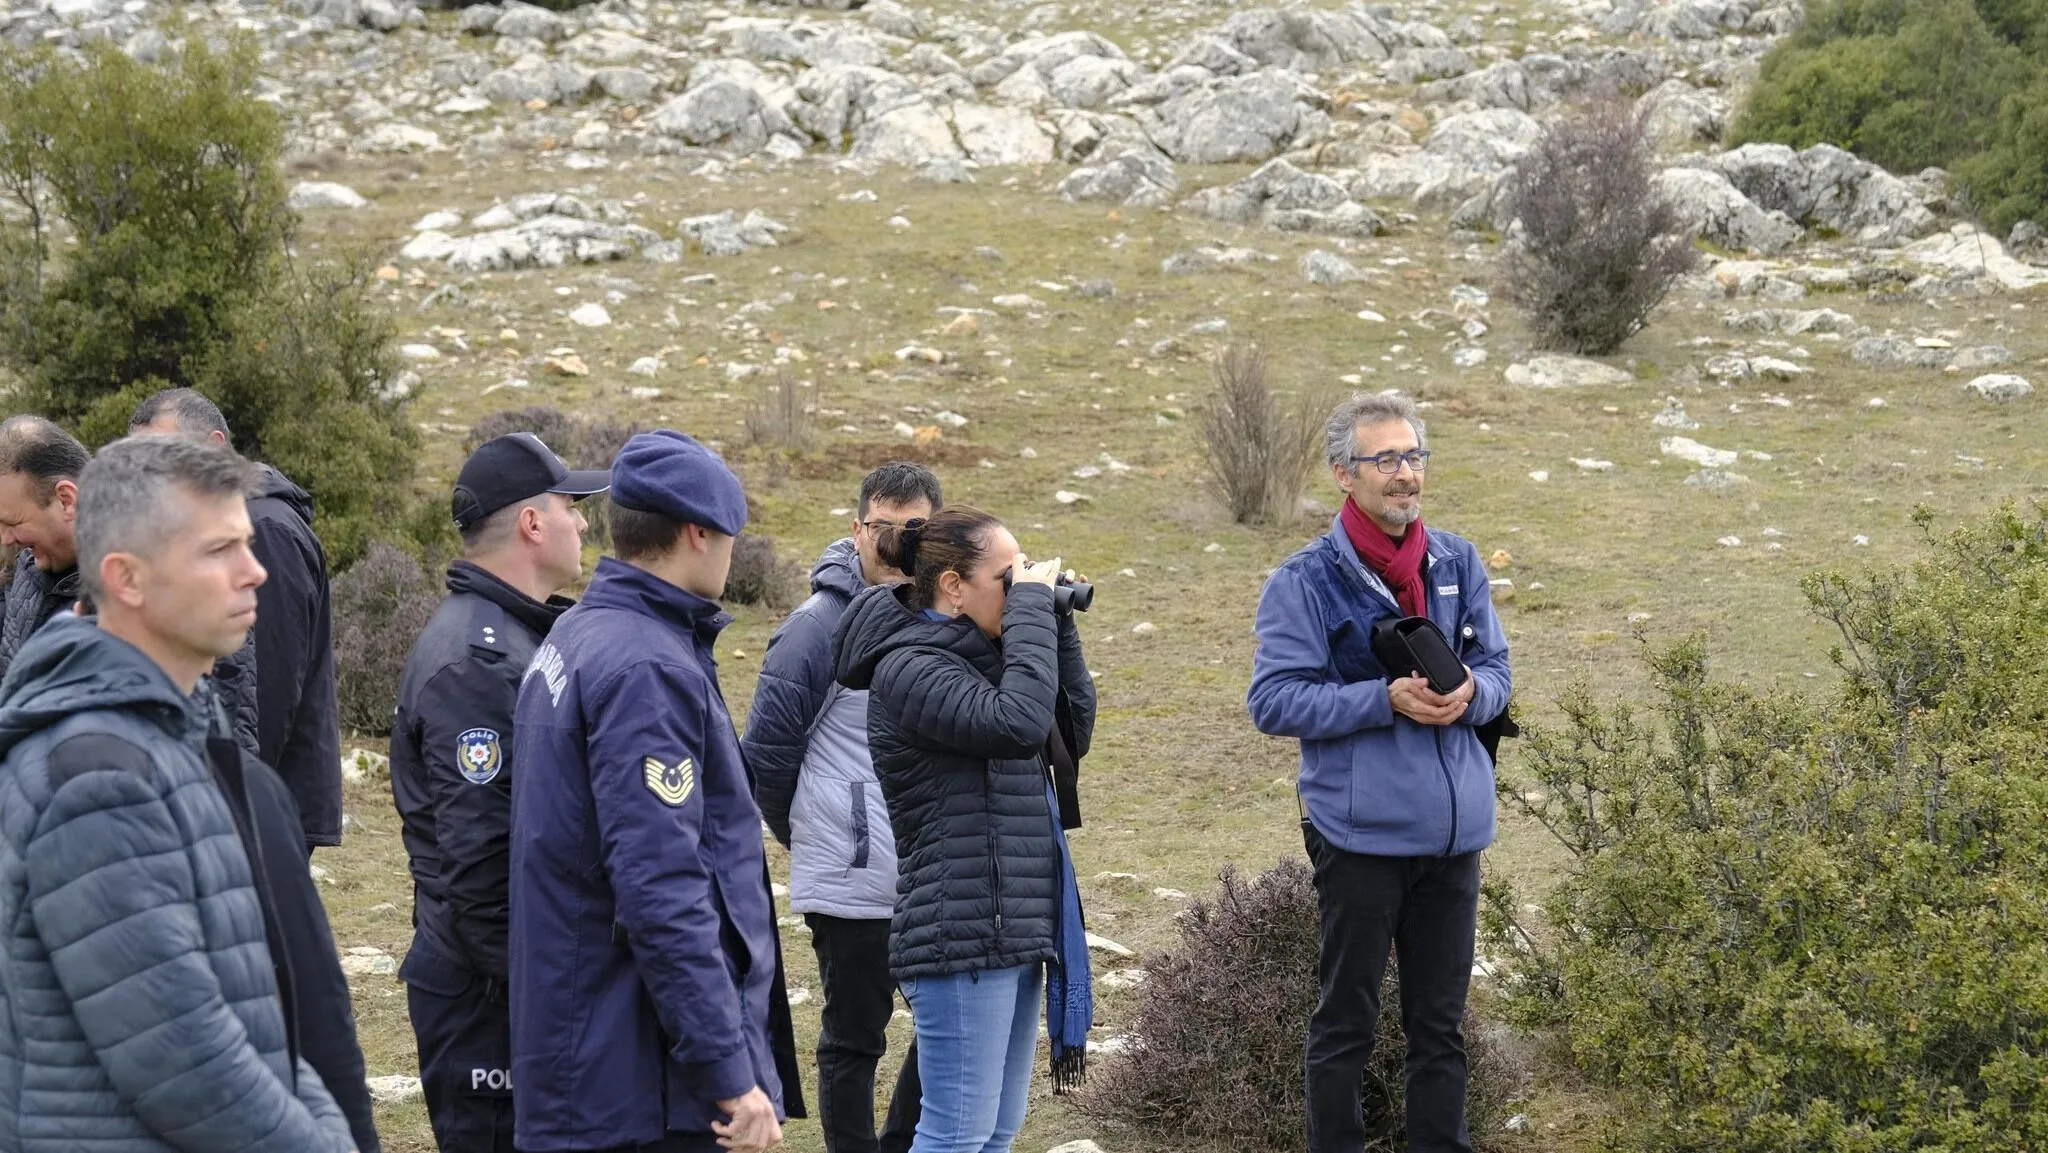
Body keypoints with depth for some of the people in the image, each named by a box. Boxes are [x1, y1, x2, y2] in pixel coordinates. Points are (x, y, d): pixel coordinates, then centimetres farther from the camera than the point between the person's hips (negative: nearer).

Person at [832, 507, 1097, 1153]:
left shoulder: (980, 657, 14)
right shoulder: (907, 669, -13)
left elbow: (1075, 733, 17)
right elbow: (1018, 721, -28)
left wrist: (1057, 626, 8)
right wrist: (1032, 607, -17)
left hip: (1015, 929, 10)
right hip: (962, 935, -9)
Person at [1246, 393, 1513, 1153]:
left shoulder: (1459, 563, 8)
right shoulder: (1305, 581, -7)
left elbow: (1497, 670, 13)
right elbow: (1274, 702, -11)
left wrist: (1469, 693, -11)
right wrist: (1386, 698, -20)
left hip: (1454, 832, 5)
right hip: (1361, 832, -5)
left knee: (1440, 1020, 13)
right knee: (1347, 1019, 5)